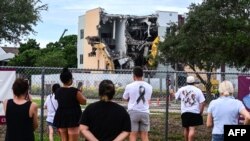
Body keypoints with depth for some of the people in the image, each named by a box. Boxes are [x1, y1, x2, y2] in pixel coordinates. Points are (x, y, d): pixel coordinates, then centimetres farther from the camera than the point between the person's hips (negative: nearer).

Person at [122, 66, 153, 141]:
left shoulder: (129, 86, -7)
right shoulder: (149, 86, 3)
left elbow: (125, 98, 9)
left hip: (133, 112, -3)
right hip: (145, 112, 3)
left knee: (133, 135, 0)